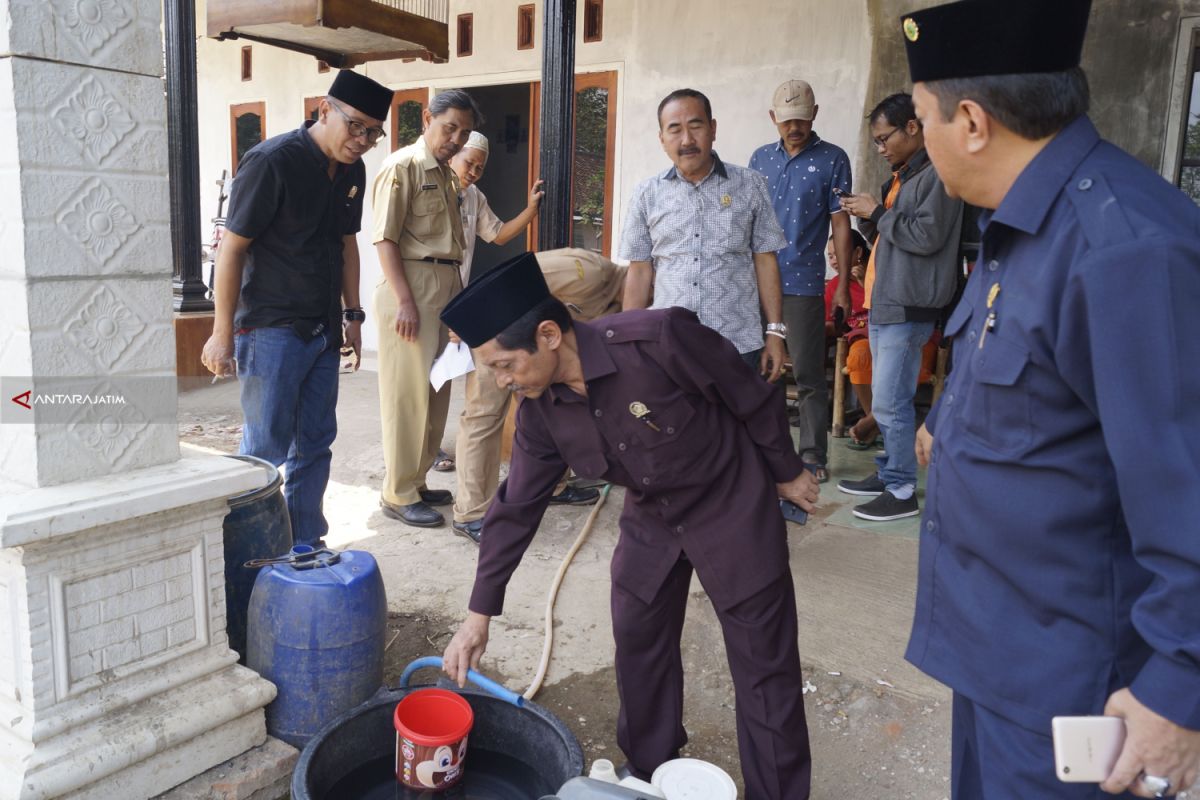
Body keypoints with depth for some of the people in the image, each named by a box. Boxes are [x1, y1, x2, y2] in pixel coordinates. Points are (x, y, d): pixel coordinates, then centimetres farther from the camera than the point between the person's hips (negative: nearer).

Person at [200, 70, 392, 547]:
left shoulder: (352, 170, 7)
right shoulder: (272, 162, -15)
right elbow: (231, 248, -14)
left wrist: (352, 315, 15)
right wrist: (223, 334, -14)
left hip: (323, 329, 7)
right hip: (272, 328, -7)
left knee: (315, 444, 11)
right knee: (266, 449, -2)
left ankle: (304, 546, 24)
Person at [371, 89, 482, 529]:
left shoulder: (447, 174, 19)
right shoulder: (402, 166, -6)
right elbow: (385, 239, -13)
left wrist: (458, 295, 16)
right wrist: (405, 301, -20)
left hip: (447, 285, 9)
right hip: (412, 283, -9)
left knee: (436, 393, 12)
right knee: (408, 393, -5)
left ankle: (416, 481, 24)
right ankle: (398, 494, 4)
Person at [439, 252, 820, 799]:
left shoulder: (658, 338, -33)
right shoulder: (540, 410, -13)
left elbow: (755, 399, -18)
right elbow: (516, 508, -3)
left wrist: (787, 473, -4)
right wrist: (479, 614, -1)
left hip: (733, 507, -5)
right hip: (651, 517, 6)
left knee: (764, 667, 2)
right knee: (638, 647, 13)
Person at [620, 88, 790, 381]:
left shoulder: (750, 186, 4)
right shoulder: (647, 194, 6)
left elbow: (765, 261, 5)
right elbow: (639, 272, 9)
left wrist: (775, 332, 1)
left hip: (739, 347, -1)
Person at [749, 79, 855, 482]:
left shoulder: (832, 159, 0)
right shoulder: (760, 158, 11)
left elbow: (840, 223, -2)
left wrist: (843, 285, -6)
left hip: (803, 281, -4)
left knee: (808, 374, 0)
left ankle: (813, 455, 9)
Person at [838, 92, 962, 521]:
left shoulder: (937, 174, -10)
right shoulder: (901, 176, 19)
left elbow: (927, 236, -19)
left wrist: (877, 212, -11)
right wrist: (867, 218, 6)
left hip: (907, 309, -10)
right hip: (883, 305, 10)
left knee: (890, 403, -8)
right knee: (886, 400, 15)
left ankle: (902, 492, 1)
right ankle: (888, 473, 26)